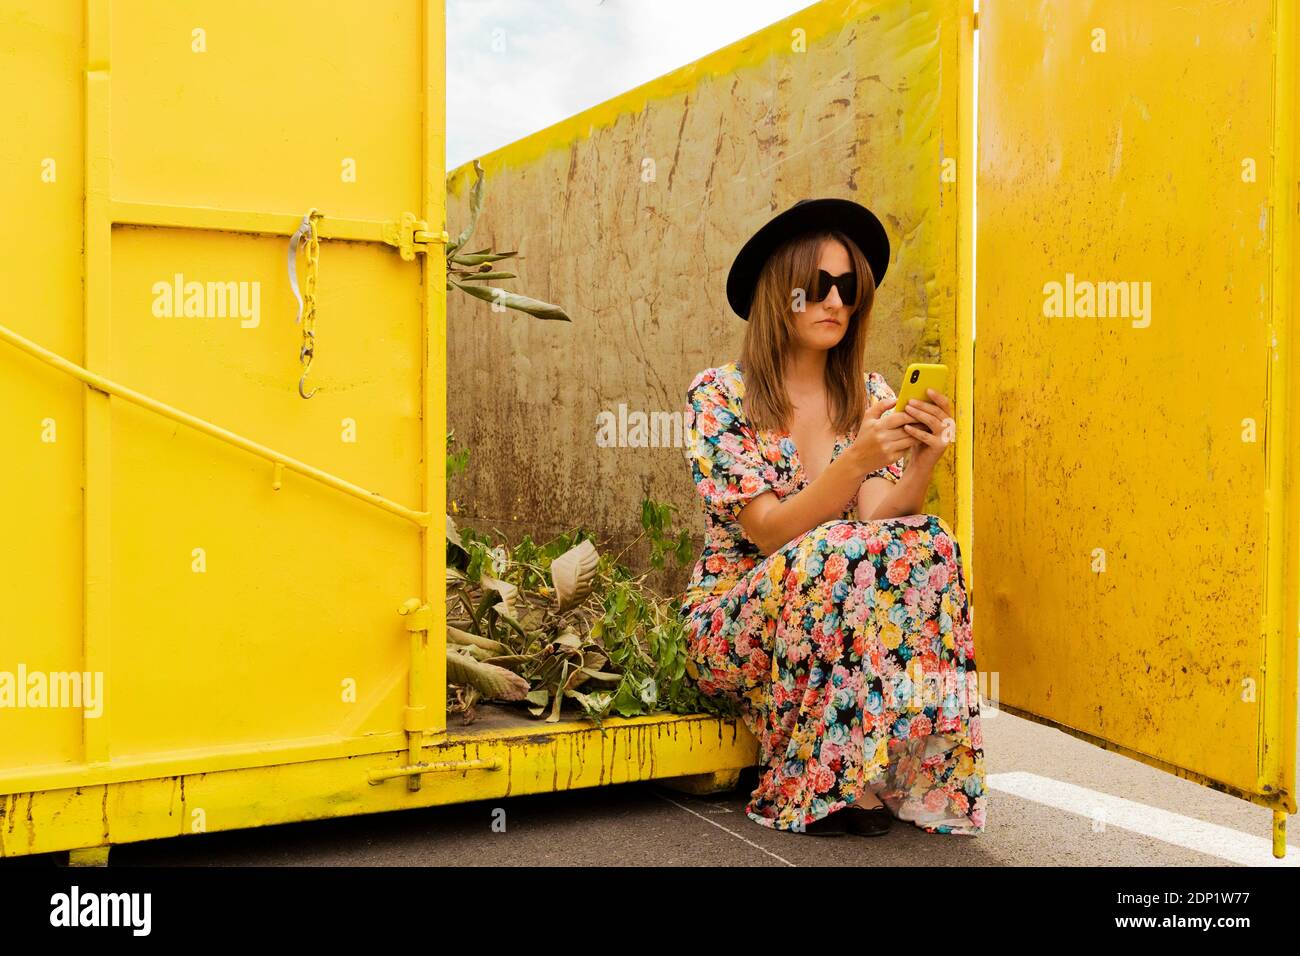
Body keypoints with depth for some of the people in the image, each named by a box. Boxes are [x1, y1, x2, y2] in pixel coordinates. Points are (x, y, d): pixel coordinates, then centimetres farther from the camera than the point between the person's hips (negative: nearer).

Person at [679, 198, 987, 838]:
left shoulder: (871, 397, 5)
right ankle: (822, 786, -22)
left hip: (833, 618, 4)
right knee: (834, 552, -33)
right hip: (730, 624, -4)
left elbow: (876, 522, -7)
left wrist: (924, 459, -25)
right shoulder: (718, 394, -9)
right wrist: (857, 459, -32)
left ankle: (906, 773, -18)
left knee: (926, 544, -25)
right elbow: (768, 533, -18)